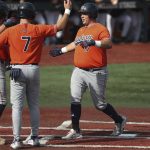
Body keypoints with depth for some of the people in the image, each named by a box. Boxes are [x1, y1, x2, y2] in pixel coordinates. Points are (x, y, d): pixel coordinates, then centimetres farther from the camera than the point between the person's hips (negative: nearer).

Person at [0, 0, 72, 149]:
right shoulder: (38, 30, -1)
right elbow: (59, 26, 5)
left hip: (17, 70, -2)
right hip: (33, 70, 2)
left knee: (17, 106, -1)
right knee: (34, 105, 14)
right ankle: (34, 137, 19)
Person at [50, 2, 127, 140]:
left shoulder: (100, 29, -11)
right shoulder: (81, 30, 14)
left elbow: (109, 43, -29)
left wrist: (94, 42, -45)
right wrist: (61, 51, 38)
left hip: (96, 73, -7)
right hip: (79, 71, 7)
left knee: (100, 104, 2)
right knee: (75, 100, -5)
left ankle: (119, 120, 25)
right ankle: (75, 131, -2)